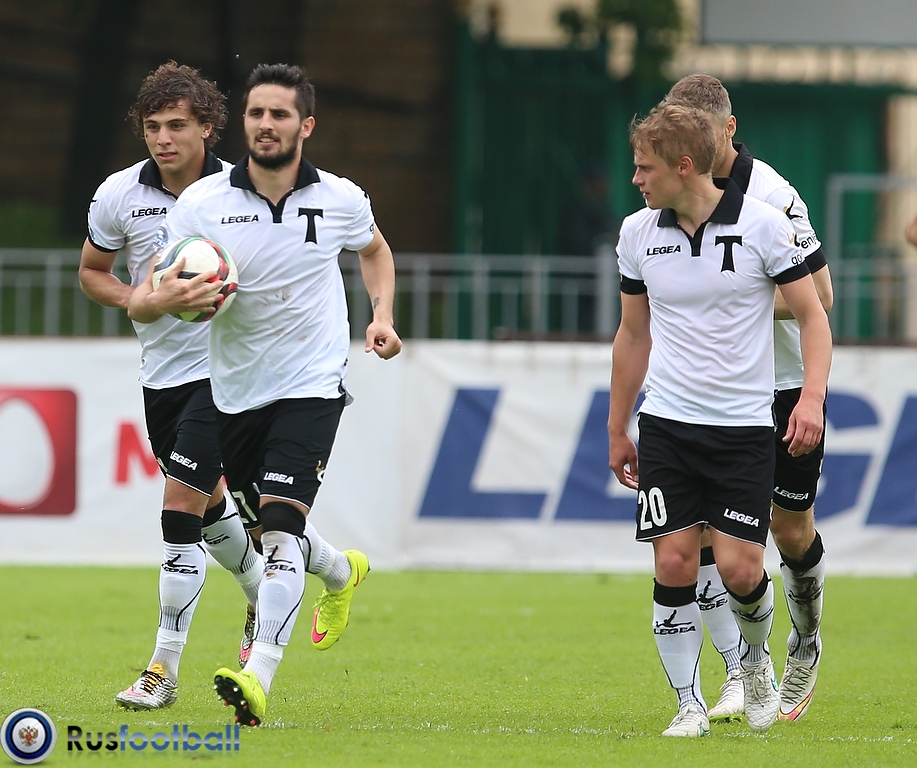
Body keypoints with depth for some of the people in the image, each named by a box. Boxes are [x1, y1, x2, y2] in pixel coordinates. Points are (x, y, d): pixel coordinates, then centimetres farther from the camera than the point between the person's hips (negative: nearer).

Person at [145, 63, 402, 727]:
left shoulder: (342, 200, -4)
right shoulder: (202, 203, -7)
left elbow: (376, 251, 19)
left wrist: (382, 315, 3)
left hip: (312, 383, -3)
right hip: (234, 390, 3)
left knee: (280, 525, -20)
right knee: (263, 523, 18)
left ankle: (258, 678, -28)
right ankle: (341, 573, 52)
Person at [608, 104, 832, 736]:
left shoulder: (763, 225, -8)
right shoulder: (639, 233, 4)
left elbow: (812, 314, -2)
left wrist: (813, 396, -18)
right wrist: (617, 429, 18)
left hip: (745, 424, -3)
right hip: (667, 423, 3)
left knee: (740, 567, -10)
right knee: (674, 565, -8)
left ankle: (756, 658, 22)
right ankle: (689, 704, 4)